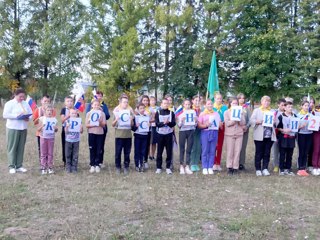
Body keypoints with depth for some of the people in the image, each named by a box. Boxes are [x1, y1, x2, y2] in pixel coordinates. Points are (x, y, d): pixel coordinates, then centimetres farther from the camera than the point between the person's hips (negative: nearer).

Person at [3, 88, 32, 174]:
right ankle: (12, 166, 5)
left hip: (23, 128, 5)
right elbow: (5, 115, -11)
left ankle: (19, 166, 14)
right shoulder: (9, 103, -2)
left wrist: (28, 118, -9)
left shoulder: (25, 104, 13)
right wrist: (16, 116, -20)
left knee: (21, 148, 7)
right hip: (12, 128, -5)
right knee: (12, 147, -1)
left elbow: (31, 113, 13)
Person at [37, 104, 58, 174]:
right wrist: (42, 126, -21)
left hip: (51, 138, 1)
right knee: (43, 153, 4)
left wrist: (56, 128, -12)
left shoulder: (54, 119, 2)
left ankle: (50, 167, 12)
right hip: (43, 137, -1)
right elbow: (38, 129, -2)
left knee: (50, 153, 5)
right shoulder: (42, 119, -3)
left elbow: (56, 130, 11)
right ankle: (43, 168, 10)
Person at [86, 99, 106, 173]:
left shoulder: (102, 113, 3)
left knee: (98, 150, 2)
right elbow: (87, 125, -2)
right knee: (92, 150, 2)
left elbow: (103, 125, -1)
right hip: (91, 133, 0)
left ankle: (97, 165, 11)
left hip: (100, 133, 1)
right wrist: (93, 124, -18)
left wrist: (100, 122, -20)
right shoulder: (89, 113, 2)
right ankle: (92, 165, 8)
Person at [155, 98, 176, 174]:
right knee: (159, 152, 4)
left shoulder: (171, 113, 5)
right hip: (160, 134, -1)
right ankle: (159, 167, 13)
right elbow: (157, 123, -8)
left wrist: (168, 122, -23)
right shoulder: (158, 113, 1)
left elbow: (174, 123, -4)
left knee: (169, 152, 3)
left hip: (169, 134, 1)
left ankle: (168, 167, 13)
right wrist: (163, 123, -25)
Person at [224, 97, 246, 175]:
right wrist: (235, 119, -16)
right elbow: (227, 123, -7)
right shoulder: (226, 112, 4)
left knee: (237, 151, 1)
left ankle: (235, 167, 8)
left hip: (239, 134, 2)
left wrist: (239, 117, -14)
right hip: (229, 134, -2)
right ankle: (229, 167, 7)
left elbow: (243, 123, -1)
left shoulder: (241, 112, 9)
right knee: (230, 151, 0)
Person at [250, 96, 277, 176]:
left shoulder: (272, 112, 17)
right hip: (260, 136, -3)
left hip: (270, 136, 3)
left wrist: (274, 121, -8)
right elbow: (251, 120, -3)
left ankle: (265, 169, 11)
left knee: (267, 153, 4)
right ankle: (258, 169, 8)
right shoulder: (256, 110, 7)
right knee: (259, 153, 1)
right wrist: (258, 122, -19)